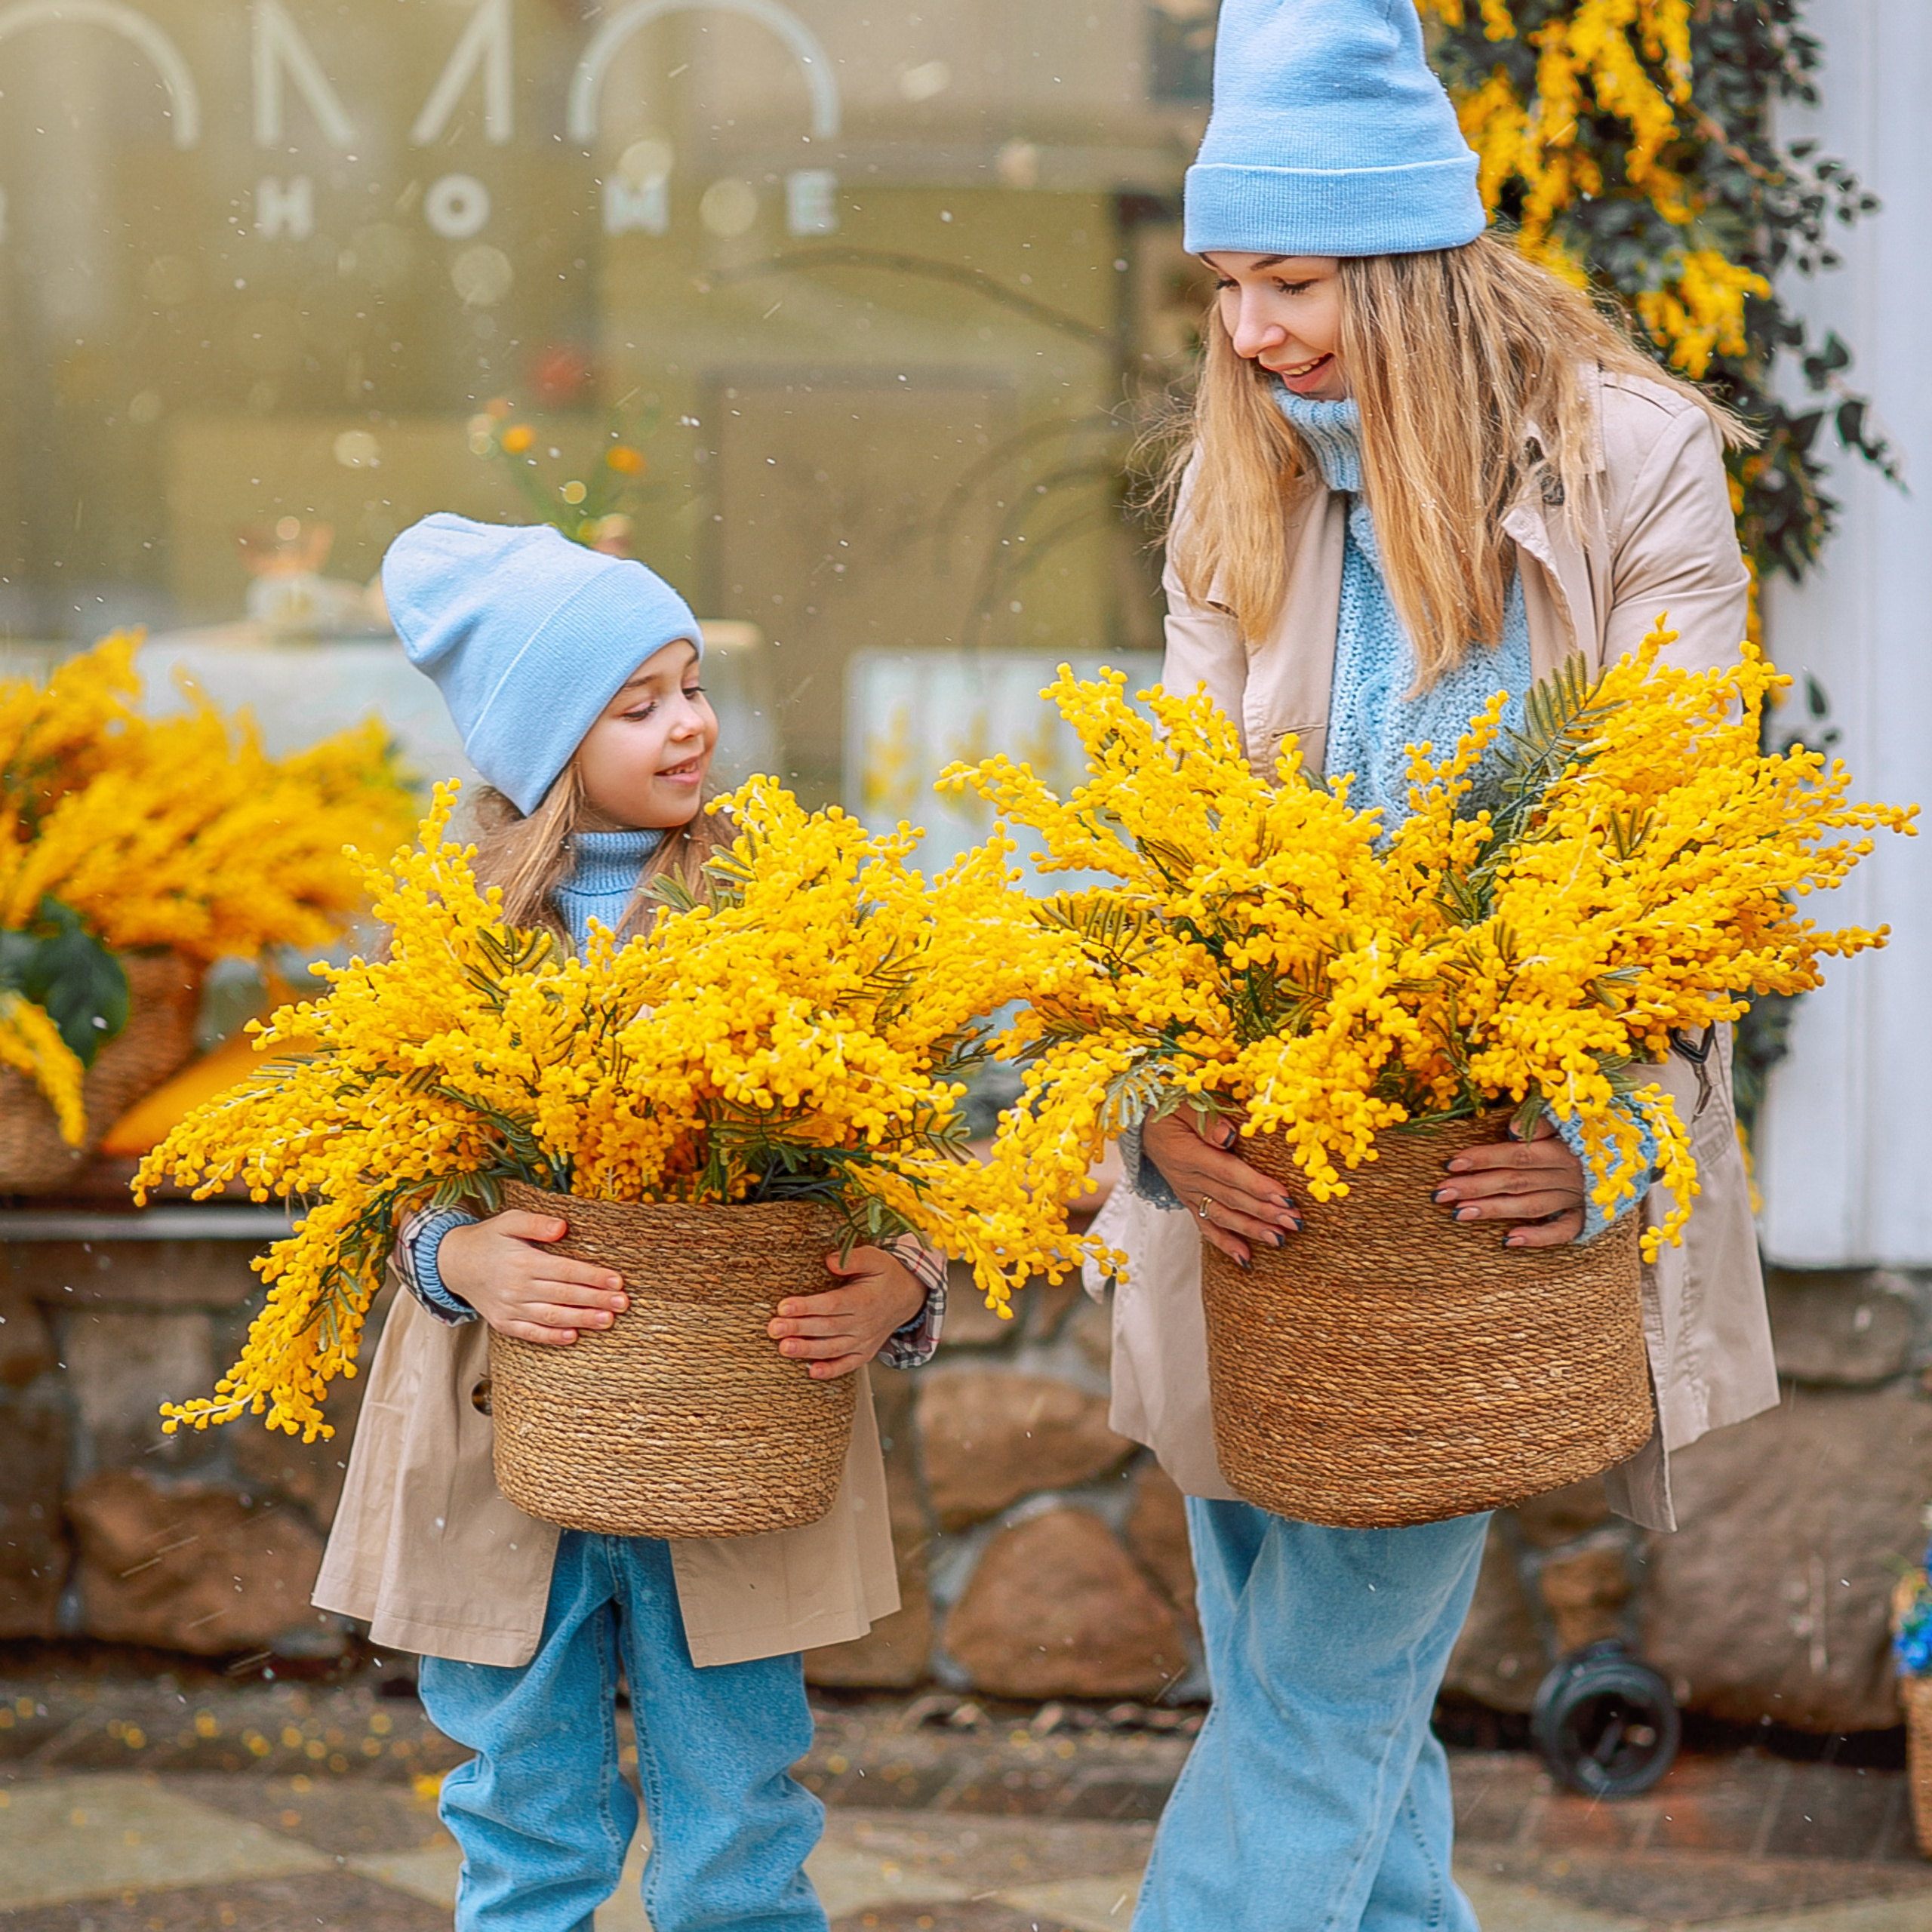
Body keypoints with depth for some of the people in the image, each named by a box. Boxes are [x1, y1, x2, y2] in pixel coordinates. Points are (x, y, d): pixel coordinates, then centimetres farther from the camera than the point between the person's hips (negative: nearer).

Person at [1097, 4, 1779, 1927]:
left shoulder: (1637, 466, -6)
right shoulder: (1237, 489, 6)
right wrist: (1168, 1097, -21)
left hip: (1494, 1184, -5)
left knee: (1327, 1688, -7)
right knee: (1281, 1678, 12)